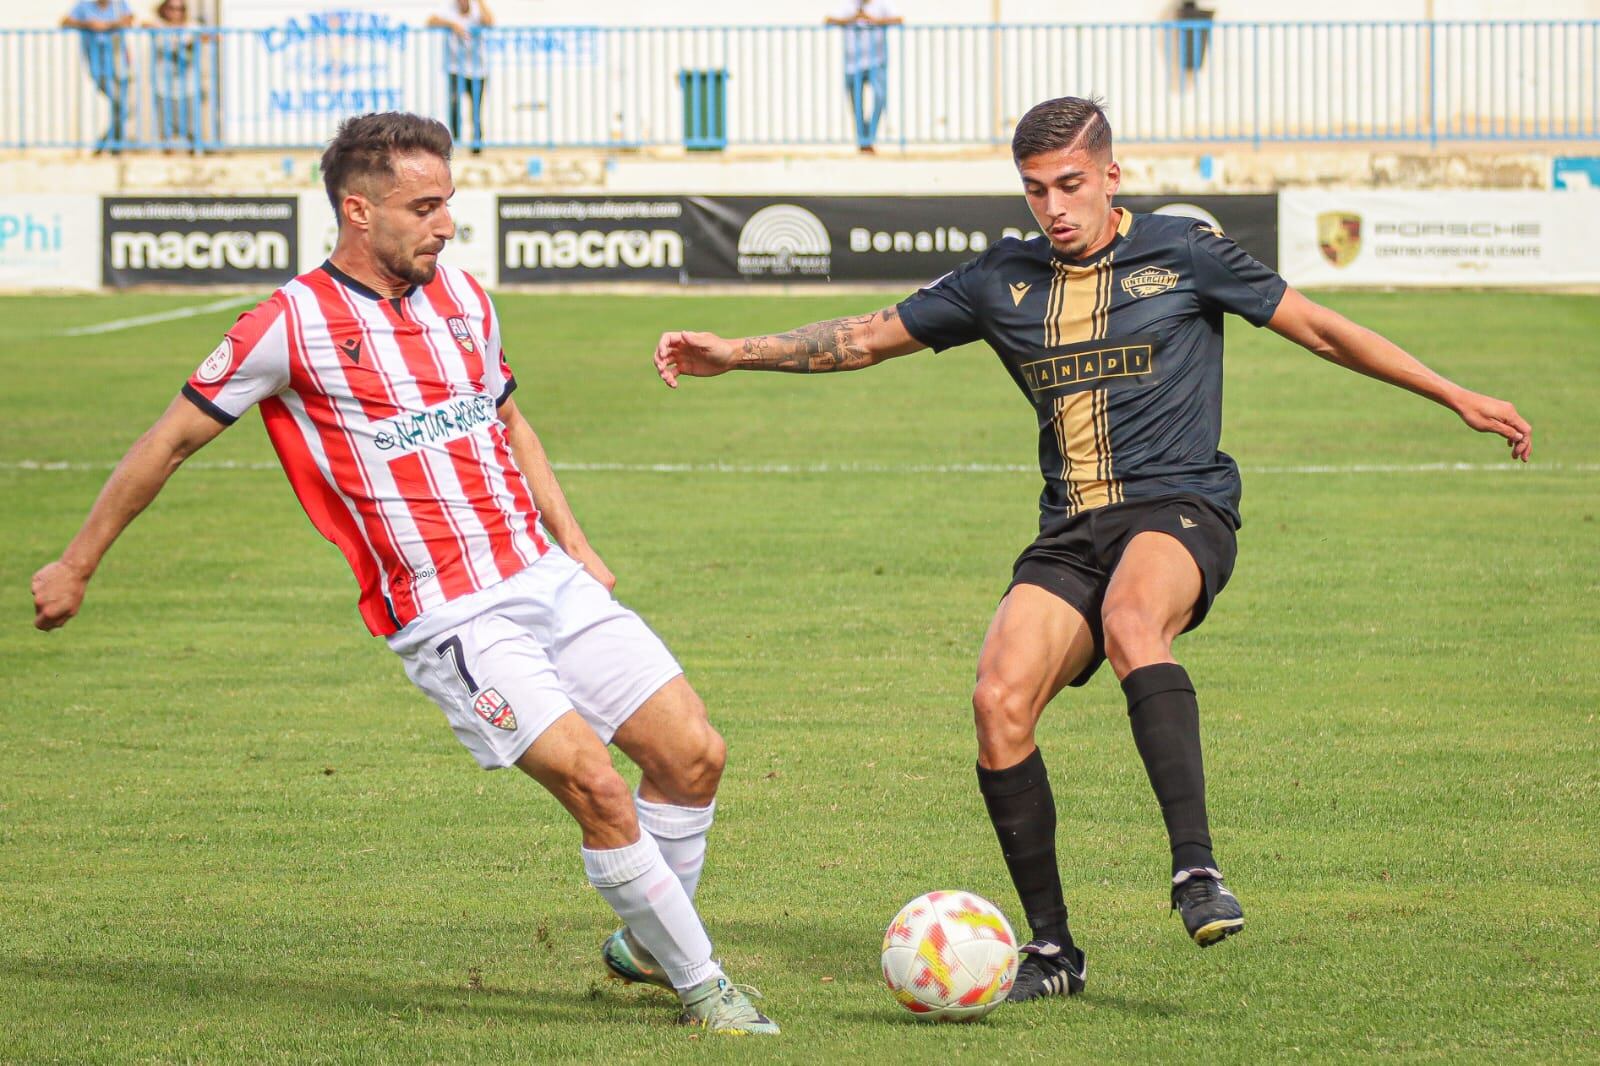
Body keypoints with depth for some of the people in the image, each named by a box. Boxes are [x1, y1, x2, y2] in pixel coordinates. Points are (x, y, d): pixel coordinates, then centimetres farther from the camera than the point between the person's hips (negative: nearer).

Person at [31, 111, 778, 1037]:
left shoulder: (463, 297, 10)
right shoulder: (292, 325, -9)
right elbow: (172, 441, 1)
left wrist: (573, 542, 21)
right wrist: (77, 566, 7)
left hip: (547, 578, 7)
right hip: (450, 621, -7)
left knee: (693, 753, 0)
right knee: (596, 787, -18)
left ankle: (646, 945, 23)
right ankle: (701, 987, -1)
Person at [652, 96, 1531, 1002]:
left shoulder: (1184, 254, 3)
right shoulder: (1003, 281, 12)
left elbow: (1319, 329, 8)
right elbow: (868, 338, 19)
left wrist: (1458, 397, 8)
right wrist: (734, 353, 10)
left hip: (1180, 510, -4)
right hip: (1071, 535, 4)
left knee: (1129, 620, -38)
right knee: (1001, 701, -19)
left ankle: (1197, 870, -44)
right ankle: (1052, 948, -5)